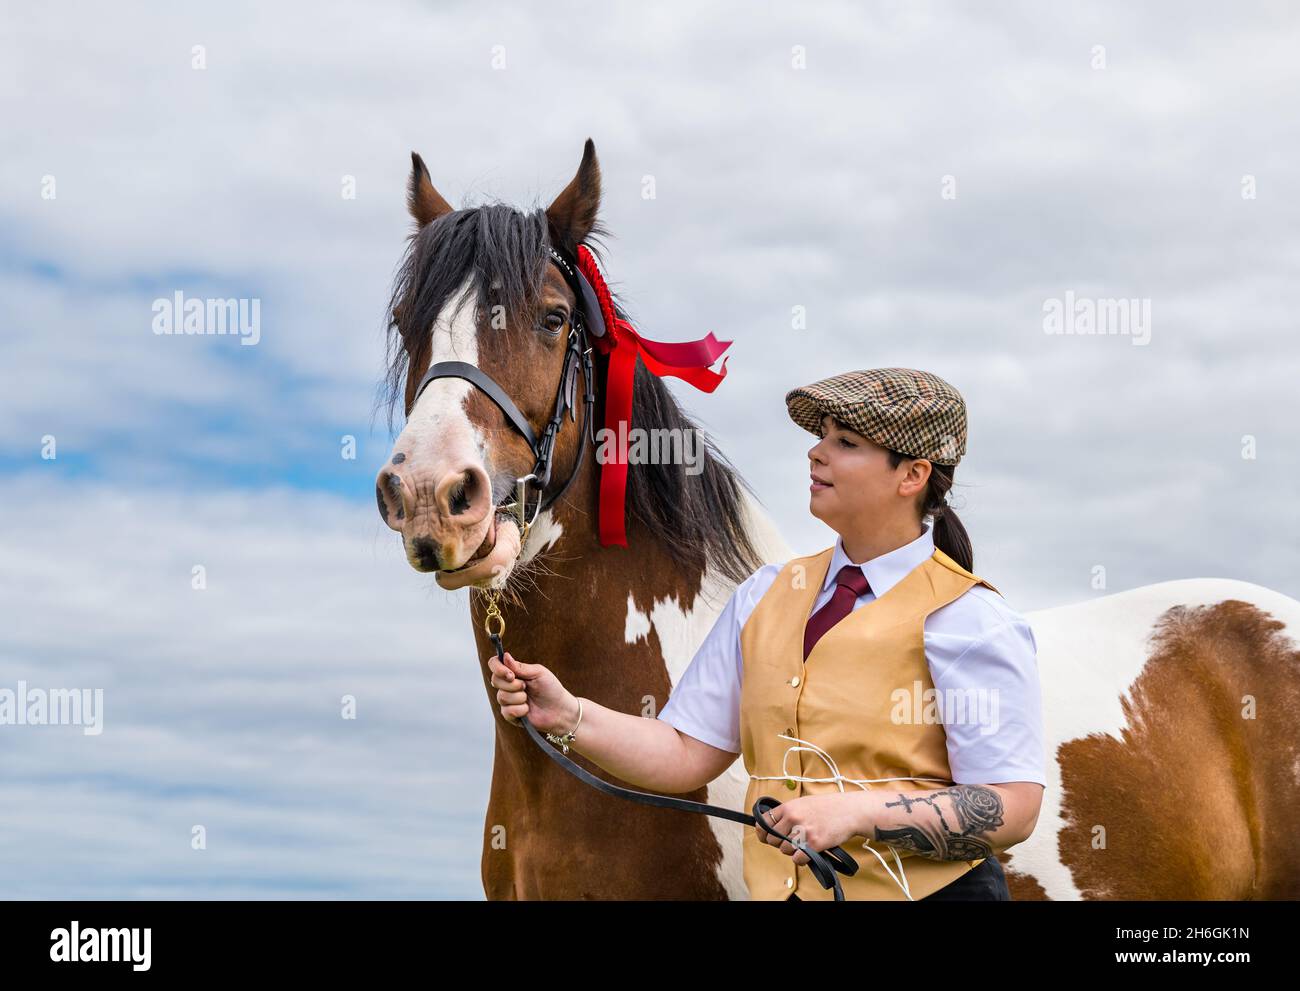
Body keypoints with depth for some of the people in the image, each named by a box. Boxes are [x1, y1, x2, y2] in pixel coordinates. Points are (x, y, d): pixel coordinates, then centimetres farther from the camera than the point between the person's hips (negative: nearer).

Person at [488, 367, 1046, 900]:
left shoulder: (967, 618, -10)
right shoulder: (765, 595, 7)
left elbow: (1014, 809, -16)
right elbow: (687, 752, 5)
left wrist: (856, 813, -25)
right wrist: (567, 716, -9)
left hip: (926, 891, -4)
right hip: (776, 888, 4)